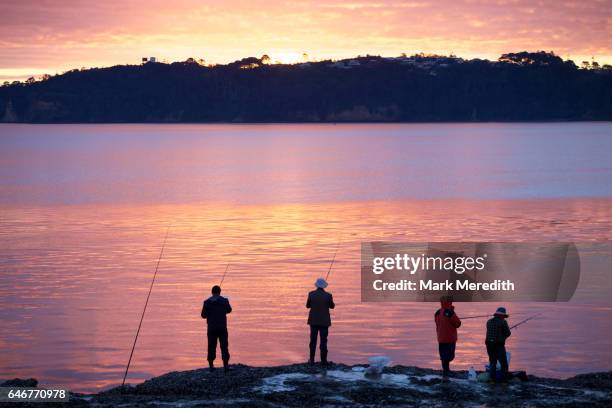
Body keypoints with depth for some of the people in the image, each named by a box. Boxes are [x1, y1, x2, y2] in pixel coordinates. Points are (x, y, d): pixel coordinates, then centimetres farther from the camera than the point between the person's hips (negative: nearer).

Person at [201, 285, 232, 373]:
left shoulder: (207, 302, -5)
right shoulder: (224, 301, -4)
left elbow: (203, 315, -2)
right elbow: (229, 310, 13)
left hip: (211, 328, 1)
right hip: (222, 328, 0)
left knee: (211, 347, 9)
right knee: (224, 346, 2)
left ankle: (211, 366, 11)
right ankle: (226, 365, -4)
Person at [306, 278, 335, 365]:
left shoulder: (311, 294, -8)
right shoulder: (328, 295, -11)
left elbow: (308, 306, 5)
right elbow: (332, 306, 5)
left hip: (314, 320, 1)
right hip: (324, 321, -1)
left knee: (313, 340, 10)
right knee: (323, 341, 4)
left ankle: (312, 360, 11)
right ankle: (323, 360, 3)